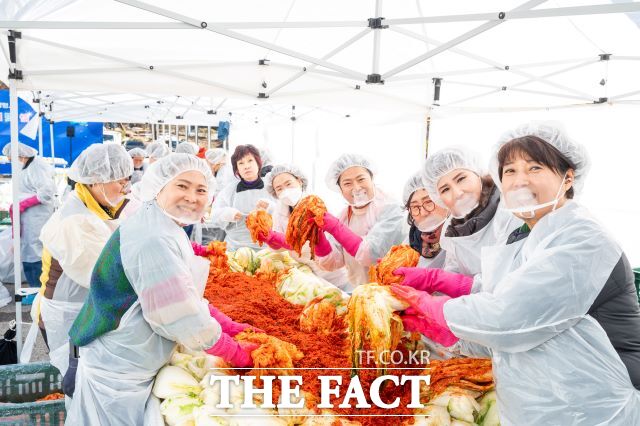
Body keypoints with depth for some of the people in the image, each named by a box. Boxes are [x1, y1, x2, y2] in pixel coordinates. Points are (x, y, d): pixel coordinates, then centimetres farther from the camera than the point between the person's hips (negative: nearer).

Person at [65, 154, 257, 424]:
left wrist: (234, 329, 3)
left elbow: (189, 298, 9)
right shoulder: (153, 239, -26)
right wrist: (239, 355, -14)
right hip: (117, 377, -9)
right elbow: (182, 318, -26)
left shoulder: (167, 230, 6)